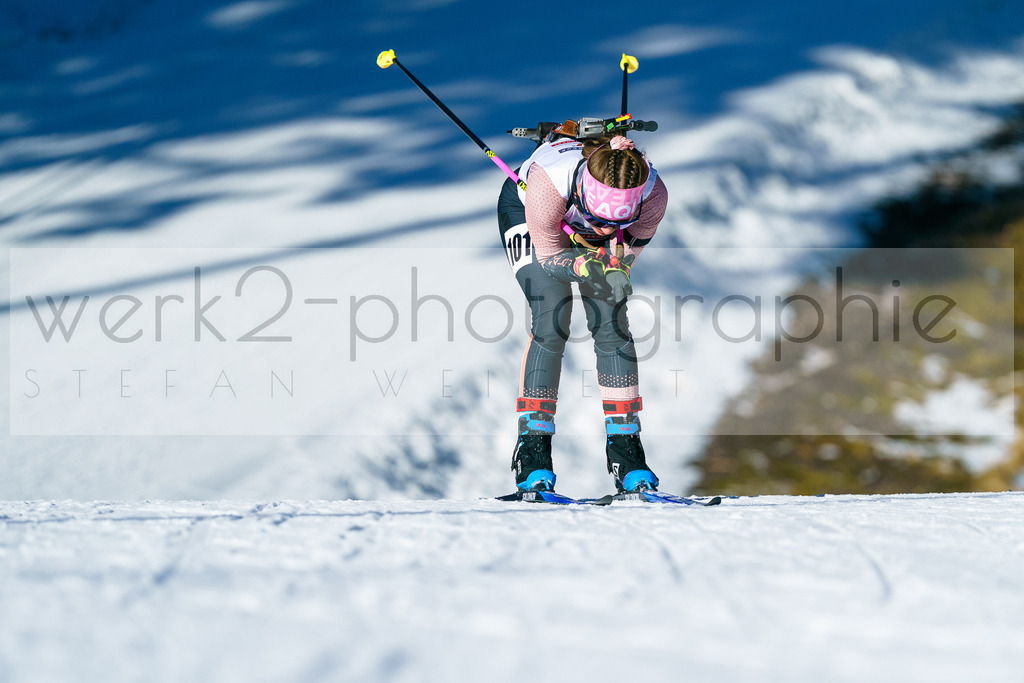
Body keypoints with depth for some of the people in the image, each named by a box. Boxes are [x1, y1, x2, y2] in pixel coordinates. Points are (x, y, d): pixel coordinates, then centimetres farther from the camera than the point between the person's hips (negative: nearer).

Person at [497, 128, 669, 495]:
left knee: (611, 323, -11)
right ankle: (532, 451, -12)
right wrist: (590, 268, -46)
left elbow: (628, 248, -18)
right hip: (524, 211, -2)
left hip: (584, 226, 3)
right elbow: (550, 254, -28)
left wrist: (613, 270, -40)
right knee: (551, 320, -18)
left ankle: (625, 448, -2)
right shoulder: (547, 183, -45)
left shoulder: (653, 195, -37)